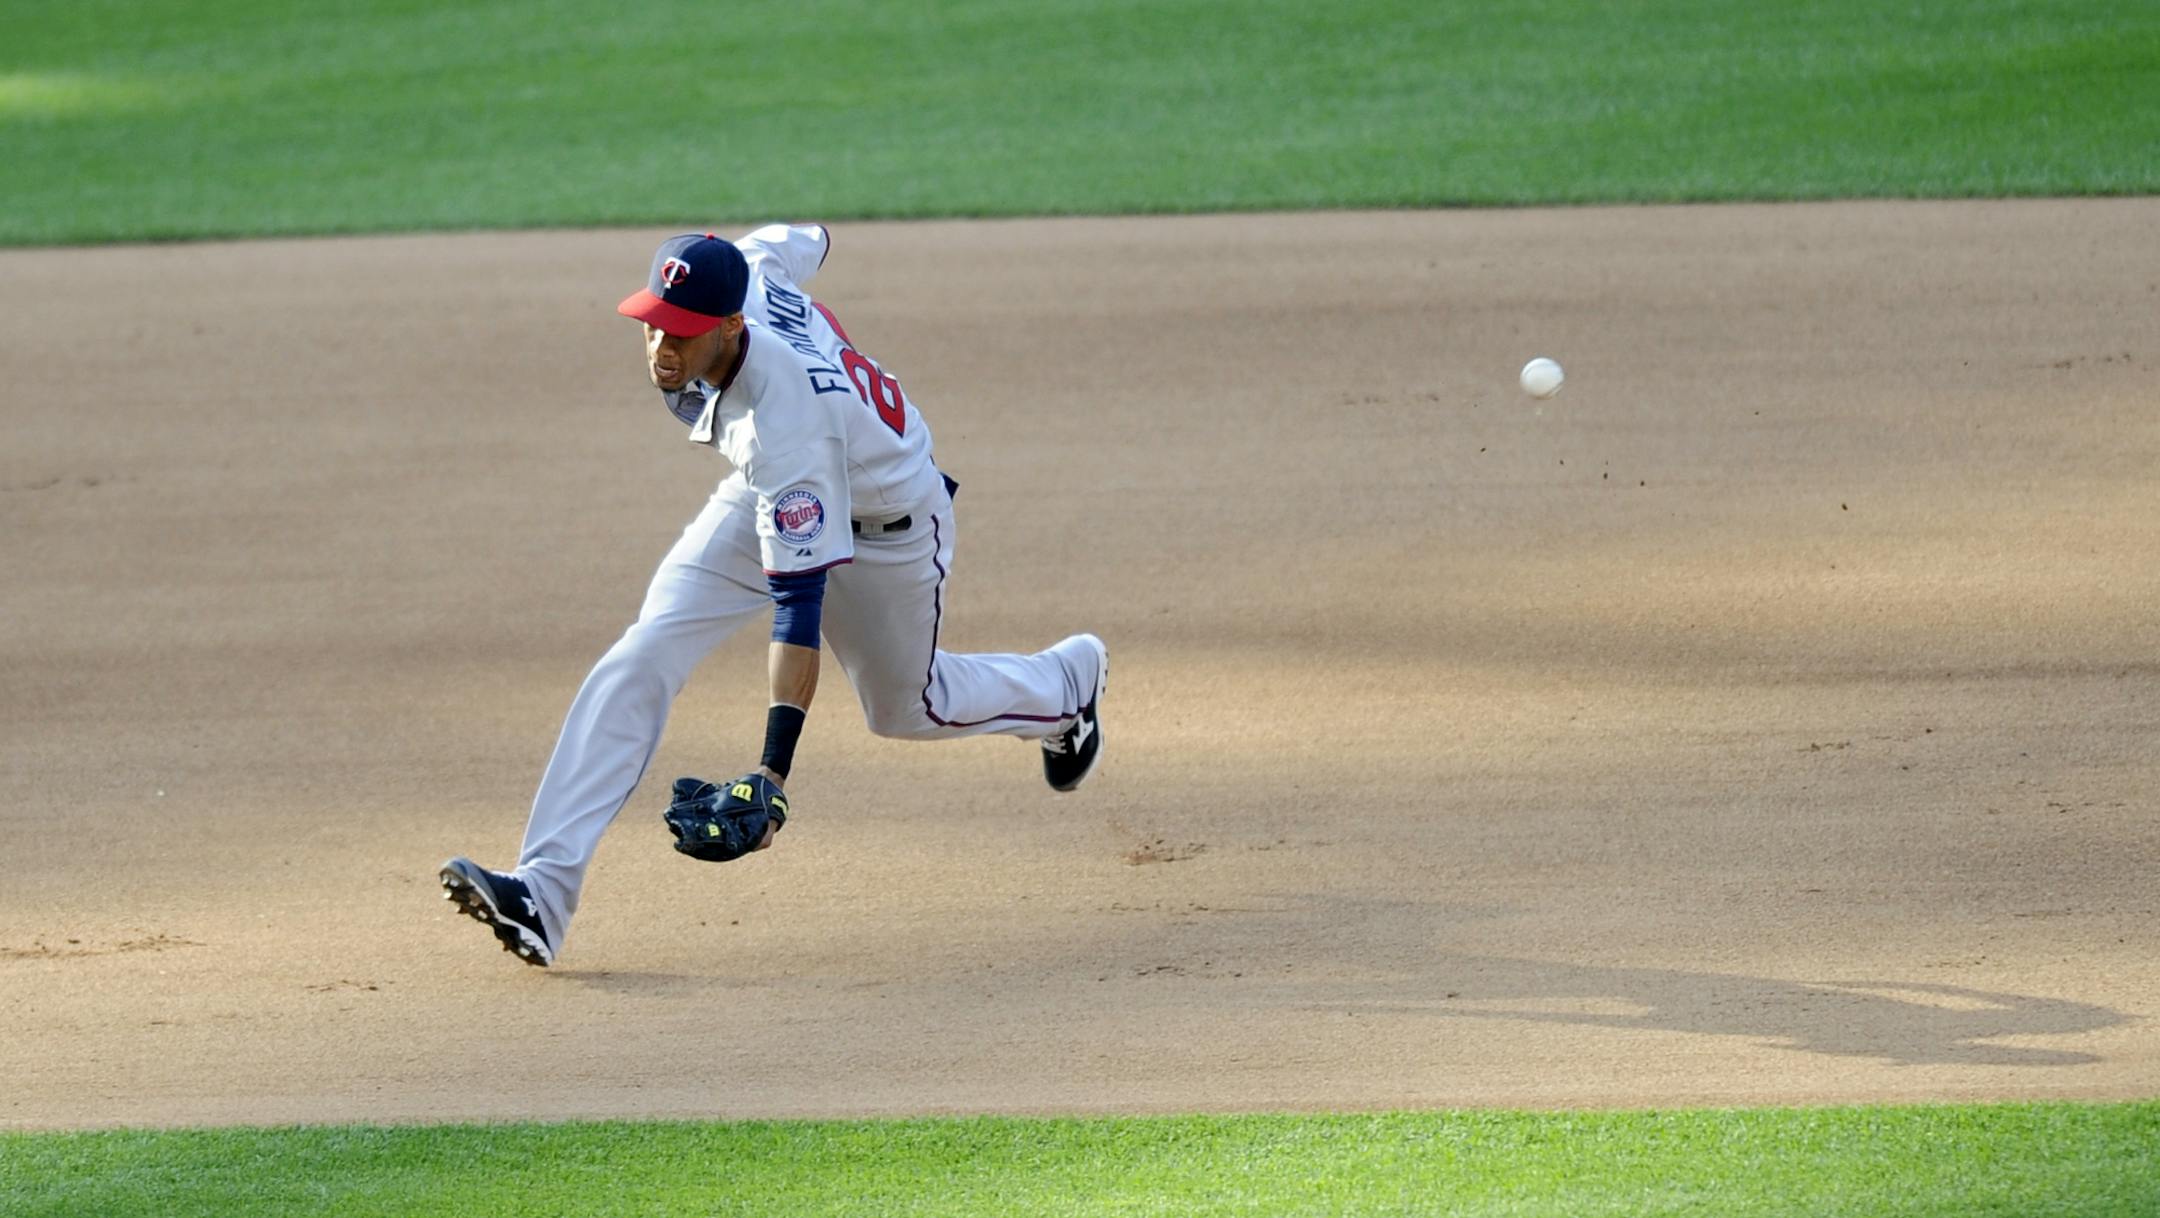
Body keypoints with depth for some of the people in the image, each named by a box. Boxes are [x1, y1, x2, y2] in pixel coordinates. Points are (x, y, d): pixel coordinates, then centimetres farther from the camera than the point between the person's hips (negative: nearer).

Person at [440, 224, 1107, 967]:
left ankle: (1068, 685, 53)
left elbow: (800, 605, -43)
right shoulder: (754, 268, -26)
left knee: (906, 708, 20)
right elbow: (804, 242, 1)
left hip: (882, 529, -6)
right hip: (768, 499, 6)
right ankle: (544, 891, -22)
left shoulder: (785, 422, -44)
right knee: (641, 661, -15)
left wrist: (773, 776, -45)